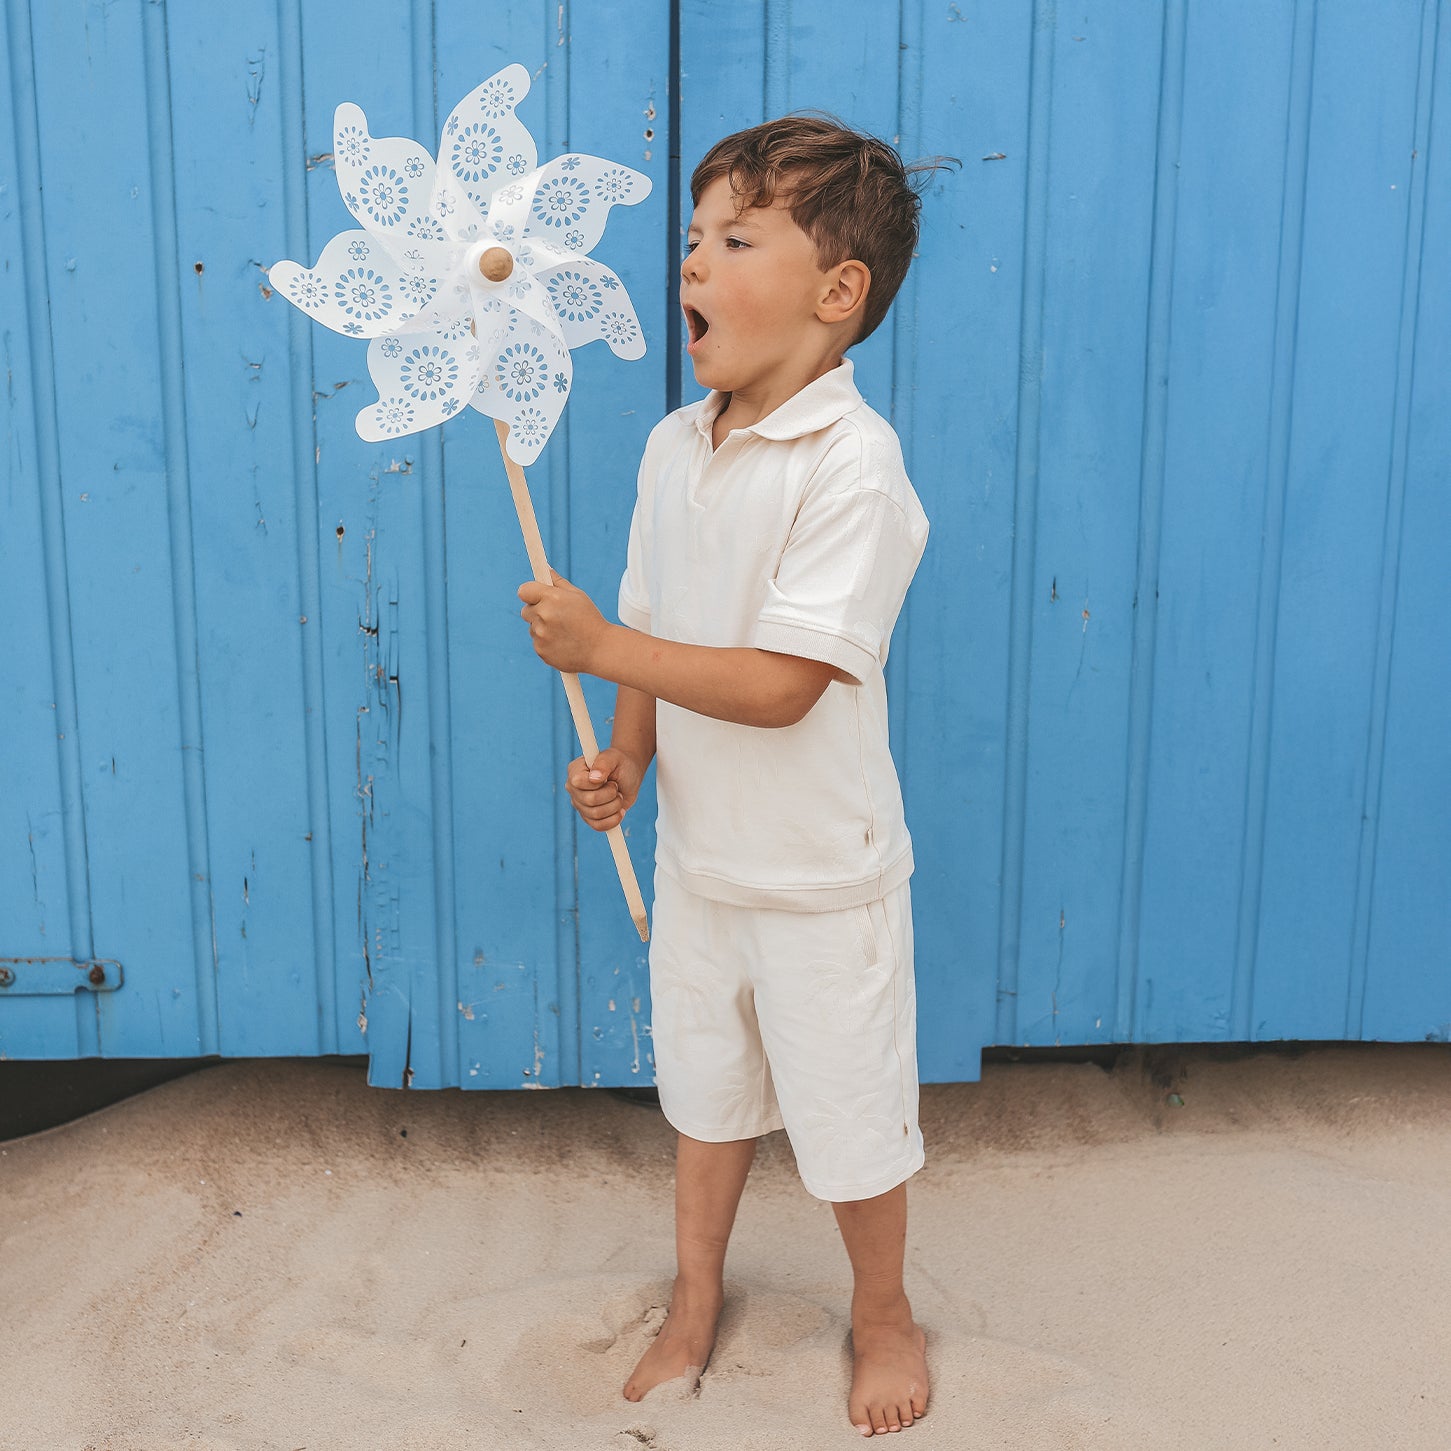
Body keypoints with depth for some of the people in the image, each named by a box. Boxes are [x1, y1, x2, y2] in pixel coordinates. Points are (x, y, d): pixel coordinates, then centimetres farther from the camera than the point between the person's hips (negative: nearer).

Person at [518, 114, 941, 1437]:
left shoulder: (851, 463, -23)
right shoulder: (674, 446, 0)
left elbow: (779, 684, -27)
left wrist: (598, 646, -25)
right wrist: (628, 756, -5)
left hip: (821, 876, -6)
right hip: (697, 856, 7)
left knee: (848, 1120, 12)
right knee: (704, 1092, 23)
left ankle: (884, 1315, 40)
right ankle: (697, 1302, 47)